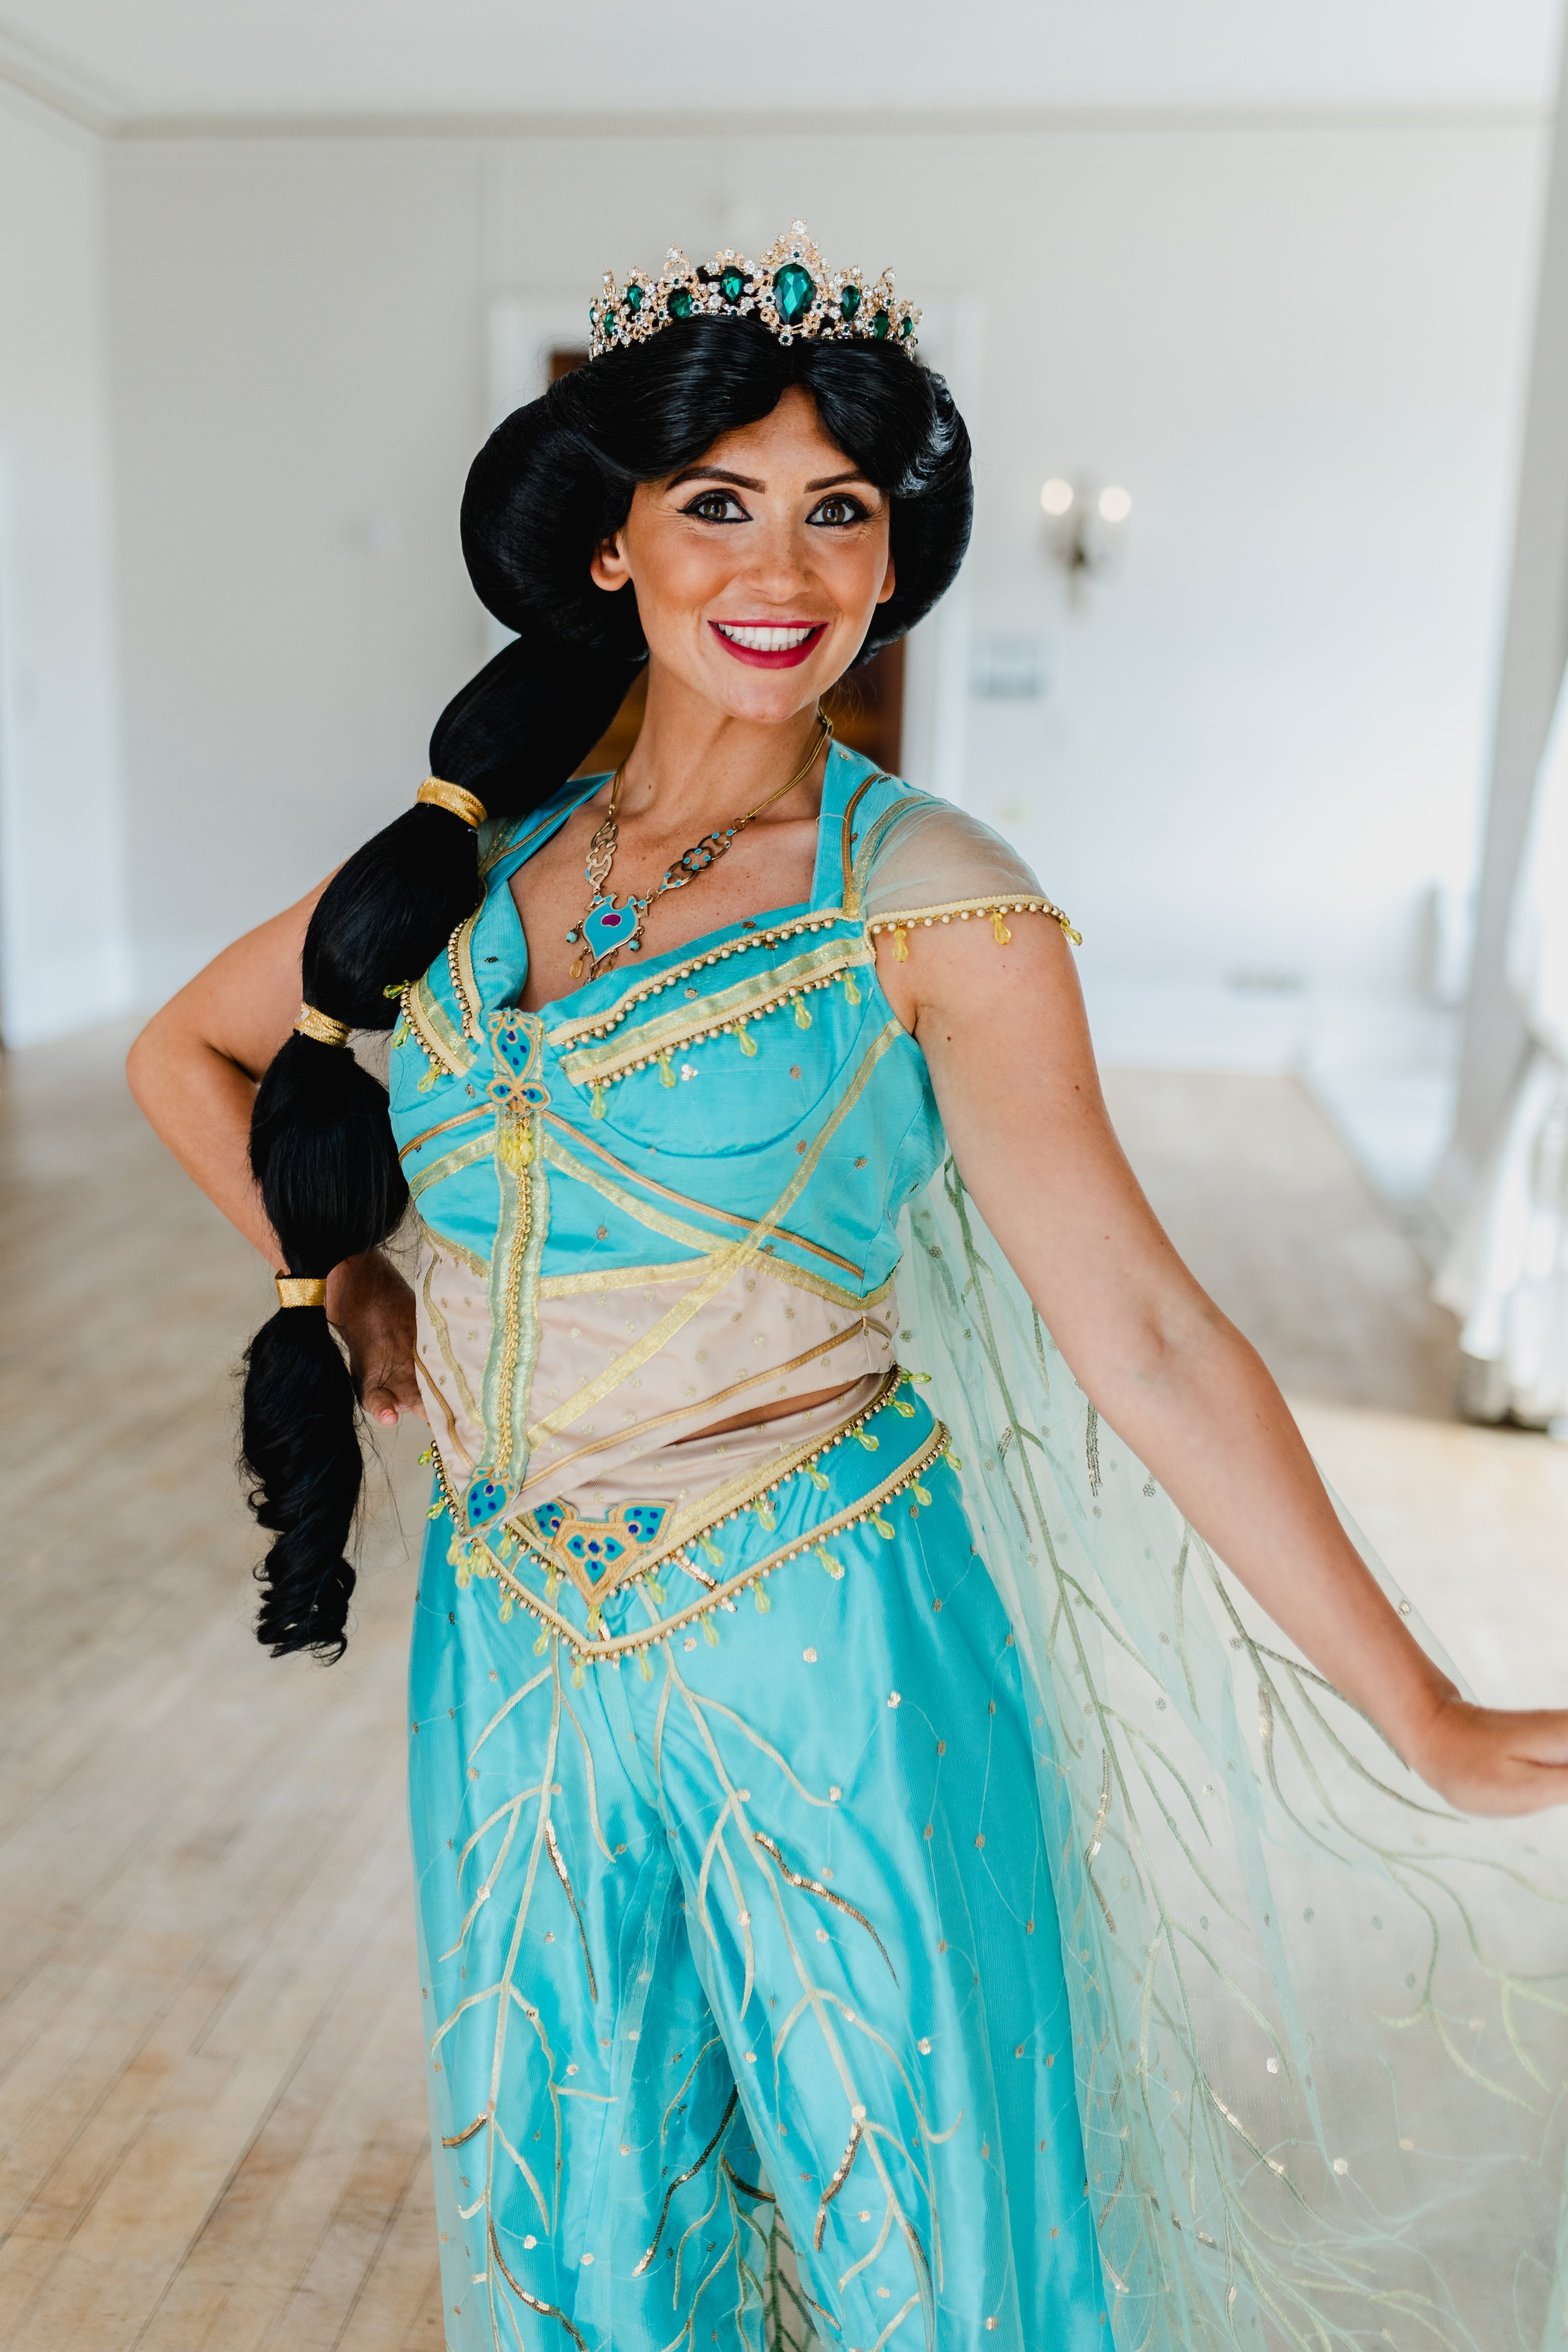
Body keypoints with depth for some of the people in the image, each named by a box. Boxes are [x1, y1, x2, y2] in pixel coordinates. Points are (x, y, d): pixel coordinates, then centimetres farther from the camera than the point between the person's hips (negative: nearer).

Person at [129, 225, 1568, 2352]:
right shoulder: (480, 848, 2)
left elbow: (1142, 1330, -12)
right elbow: (186, 1052, 17)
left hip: (823, 1652, -3)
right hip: (512, 1653, 4)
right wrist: (346, 1289, 6)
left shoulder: (928, 896, -10)